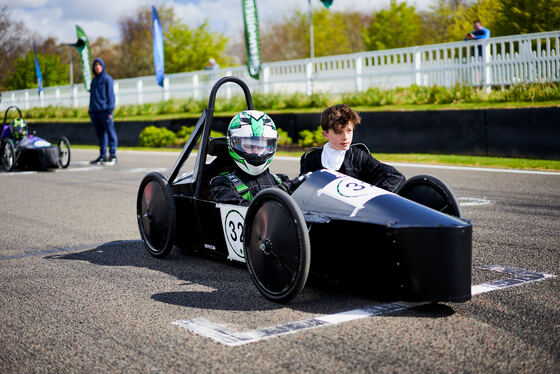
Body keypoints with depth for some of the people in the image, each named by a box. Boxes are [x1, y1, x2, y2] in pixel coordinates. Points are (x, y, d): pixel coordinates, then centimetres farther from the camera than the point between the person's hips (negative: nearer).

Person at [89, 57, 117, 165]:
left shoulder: (107, 79, -1)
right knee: (100, 135, 9)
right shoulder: (94, 80, 20)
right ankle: (102, 156, 12)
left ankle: (113, 156, -6)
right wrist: (90, 111, 16)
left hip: (104, 111, -7)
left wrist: (110, 110, -15)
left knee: (110, 132, -7)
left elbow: (110, 95, -7)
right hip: (94, 111, 7)